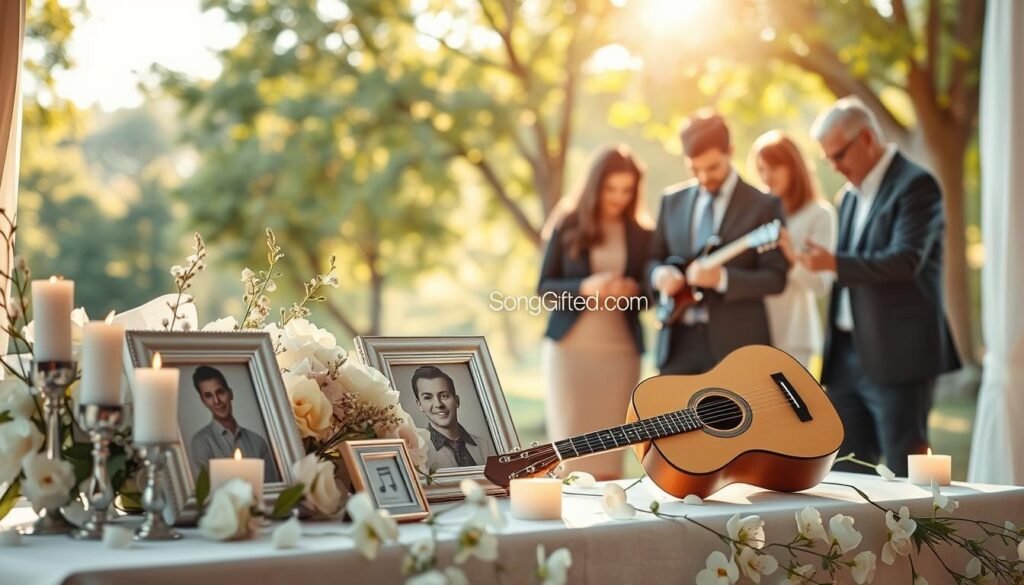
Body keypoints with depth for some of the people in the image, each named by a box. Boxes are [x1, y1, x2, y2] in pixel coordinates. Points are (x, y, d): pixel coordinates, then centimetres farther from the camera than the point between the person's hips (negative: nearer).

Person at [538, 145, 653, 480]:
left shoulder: (641, 233, 5)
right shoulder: (568, 225, 1)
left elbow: (648, 294, 10)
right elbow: (544, 287, 1)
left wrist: (633, 292, -13)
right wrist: (584, 288, -17)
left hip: (620, 349, 1)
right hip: (569, 347, -1)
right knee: (570, 443, -2)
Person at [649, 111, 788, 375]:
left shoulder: (764, 205, -2)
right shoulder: (672, 200, 12)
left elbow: (776, 278, -7)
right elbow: (654, 257, 18)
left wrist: (722, 278, -22)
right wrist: (660, 273, -6)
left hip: (735, 343, -4)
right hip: (679, 339, 4)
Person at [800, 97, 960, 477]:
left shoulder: (915, 186, -9)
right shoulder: (852, 195, 17)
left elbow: (906, 260, -22)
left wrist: (835, 263, -30)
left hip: (897, 355, -8)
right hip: (848, 357, 8)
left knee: (905, 474, -3)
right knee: (846, 473, 9)